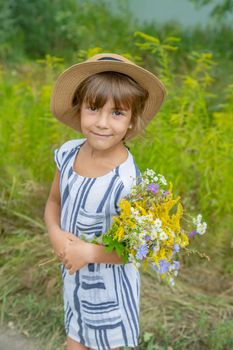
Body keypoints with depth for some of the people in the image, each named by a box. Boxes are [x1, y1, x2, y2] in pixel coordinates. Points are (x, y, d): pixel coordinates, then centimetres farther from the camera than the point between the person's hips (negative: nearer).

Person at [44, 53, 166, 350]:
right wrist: (55, 234, -17)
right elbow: (53, 201, 2)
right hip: (73, 275, 5)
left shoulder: (126, 183, -29)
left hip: (107, 283, -5)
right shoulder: (68, 153, -13)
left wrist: (88, 252, -24)